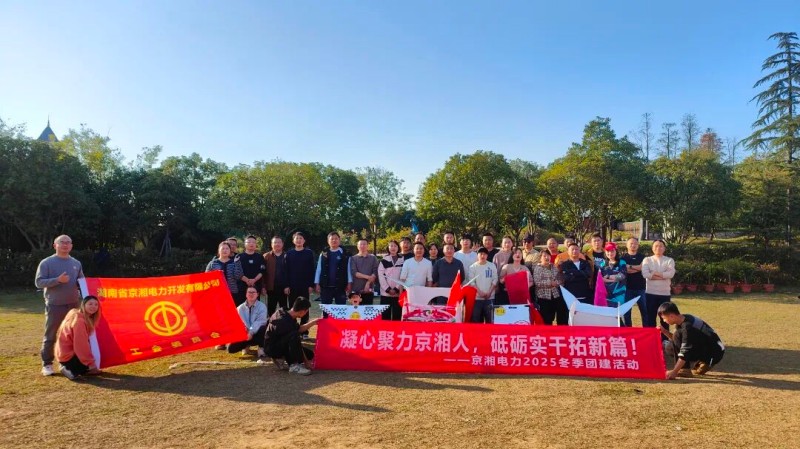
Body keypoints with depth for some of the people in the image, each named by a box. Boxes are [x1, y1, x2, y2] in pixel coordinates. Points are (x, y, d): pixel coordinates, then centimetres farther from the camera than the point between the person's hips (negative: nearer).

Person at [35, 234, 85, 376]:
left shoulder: (76, 263, 9)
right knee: (50, 336, 3)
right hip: (54, 305, -4)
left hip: (73, 305, 4)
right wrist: (57, 280, -22)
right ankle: (47, 364, 11)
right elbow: (39, 282, -10)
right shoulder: (46, 262, -4)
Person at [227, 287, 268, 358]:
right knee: (231, 348, -20)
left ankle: (261, 348, -12)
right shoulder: (240, 308, 5)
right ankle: (246, 345, 14)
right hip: (244, 334, 3)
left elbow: (260, 321, -19)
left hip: (256, 334, -3)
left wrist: (251, 332, -34)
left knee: (264, 328, -37)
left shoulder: (262, 306, -5)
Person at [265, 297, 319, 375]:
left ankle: (281, 359, 10)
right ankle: (294, 366, -24)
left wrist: (313, 322, 10)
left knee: (309, 354, 4)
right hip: (272, 348, -9)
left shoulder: (284, 313, -3)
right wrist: (306, 362, -14)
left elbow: (299, 329, 13)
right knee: (294, 335, -35)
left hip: (279, 344, 9)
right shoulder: (286, 322, -29)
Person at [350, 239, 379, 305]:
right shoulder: (353, 258, 10)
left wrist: (368, 283, -11)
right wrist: (367, 277, -12)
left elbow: (375, 273, 3)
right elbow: (353, 272, -3)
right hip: (356, 290, 0)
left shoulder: (373, 258, 12)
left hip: (369, 290, 1)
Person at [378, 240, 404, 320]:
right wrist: (388, 289, -9)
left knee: (397, 315, 2)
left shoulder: (402, 260, 7)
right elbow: (380, 275, -1)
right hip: (385, 293, 0)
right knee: (385, 315, 1)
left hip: (398, 293, 1)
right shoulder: (384, 260, 6)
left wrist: (396, 289, -8)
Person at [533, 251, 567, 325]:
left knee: (562, 316, 5)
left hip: (556, 295, 5)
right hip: (543, 296, -5)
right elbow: (537, 282, -15)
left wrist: (555, 283, -11)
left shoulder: (554, 267, 12)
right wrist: (550, 282, -13)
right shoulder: (537, 268, -4)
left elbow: (560, 279, 10)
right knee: (546, 319, 1)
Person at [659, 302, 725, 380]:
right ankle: (700, 365, 7)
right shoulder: (684, 319, 0)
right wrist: (665, 332, -3)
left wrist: (674, 371, -29)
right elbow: (676, 341, 12)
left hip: (713, 355, -9)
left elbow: (685, 352, -28)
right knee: (669, 347, 5)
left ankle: (684, 369, -16)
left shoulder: (687, 327, -27)